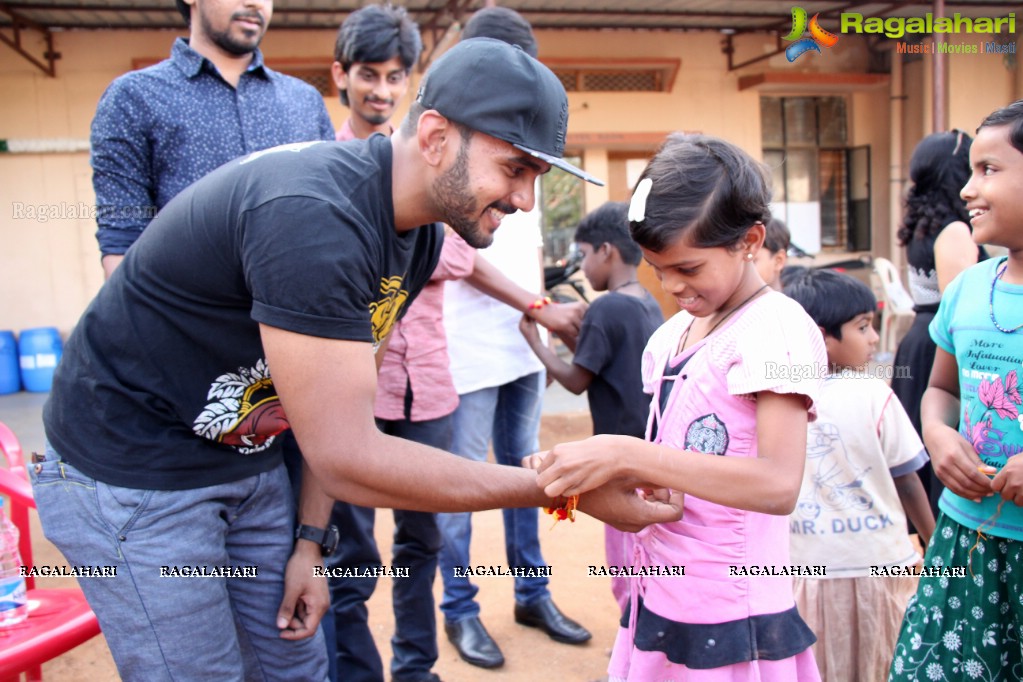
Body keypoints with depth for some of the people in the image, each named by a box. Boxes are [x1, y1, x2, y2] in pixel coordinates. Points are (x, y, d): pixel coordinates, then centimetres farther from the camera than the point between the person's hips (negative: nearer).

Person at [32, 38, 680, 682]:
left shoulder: (419, 235, -3)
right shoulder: (311, 216, -32)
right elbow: (345, 455, -32)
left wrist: (311, 540, 4)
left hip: (248, 460, 8)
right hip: (132, 476, -7)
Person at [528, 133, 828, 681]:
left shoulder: (778, 327, -15)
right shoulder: (671, 336, 7)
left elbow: (778, 484, -28)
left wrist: (623, 454, -32)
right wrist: (576, 469, -7)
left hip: (732, 622, -6)